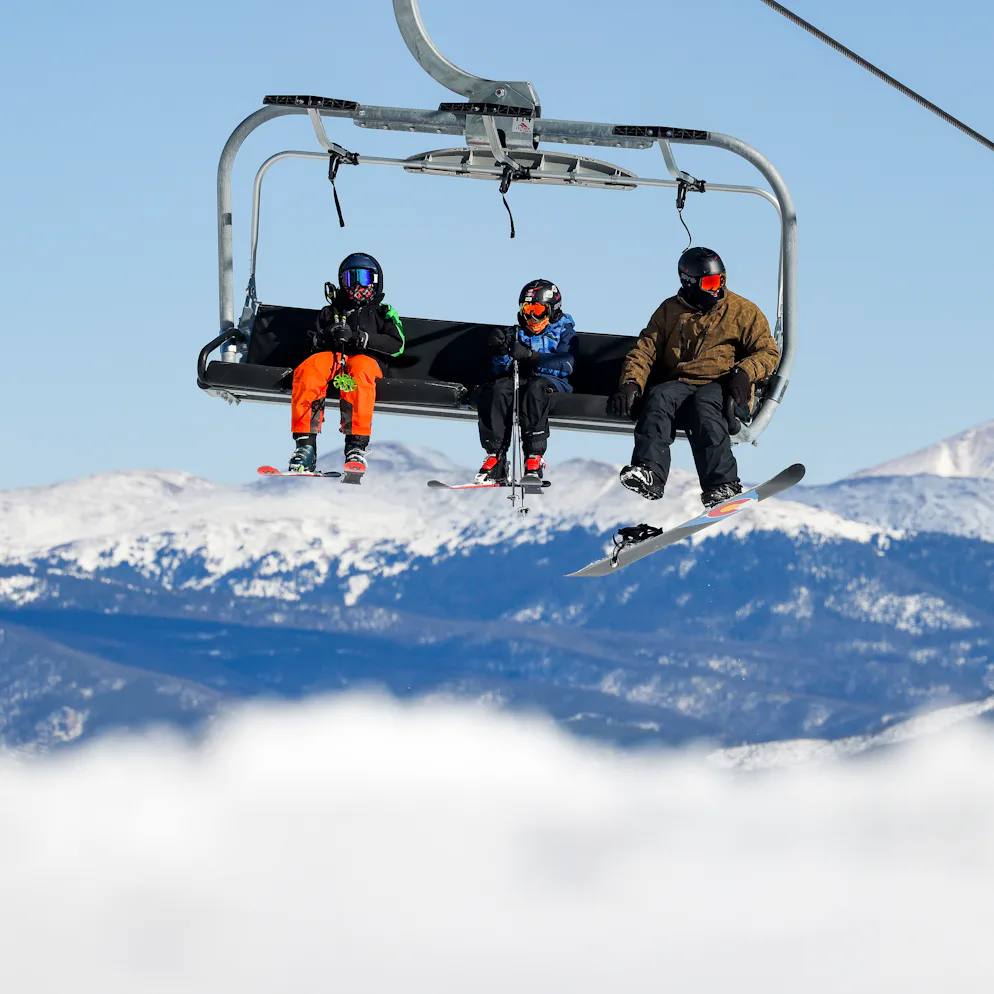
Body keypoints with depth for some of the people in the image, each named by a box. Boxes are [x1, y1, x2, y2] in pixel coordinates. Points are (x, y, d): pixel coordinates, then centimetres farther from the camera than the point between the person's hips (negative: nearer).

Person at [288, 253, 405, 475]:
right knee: (308, 369, -35)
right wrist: (326, 338, -7)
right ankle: (305, 443, -41)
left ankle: (357, 445, -47)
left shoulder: (382, 313, 26)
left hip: (365, 360, -2)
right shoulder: (330, 313, 31)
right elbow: (313, 343, 17)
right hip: (331, 357, 2)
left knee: (359, 368, -40)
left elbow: (396, 345, 8)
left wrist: (359, 338, -6)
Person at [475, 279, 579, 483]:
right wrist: (501, 351, -6)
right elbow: (502, 369, 17)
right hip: (518, 380, 3)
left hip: (551, 381, -3)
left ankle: (534, 458, -43)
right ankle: (495, 457, -36)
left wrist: (529, 356, -20)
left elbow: (565, 365, -8)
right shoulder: (518, 333, 23)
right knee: (497, 391, -32)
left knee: (535, 389, -40)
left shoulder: (564, 333, 11)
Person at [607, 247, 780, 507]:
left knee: (702, 403, -37)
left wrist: (744, 371, -14)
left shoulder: (743, 311, 10)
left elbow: (768, 353, 7)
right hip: (678, 383, 3)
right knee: (658, 397, -32)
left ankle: (722, 483, -46)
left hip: (720, 388, -2)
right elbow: (644, 350, 11)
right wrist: (631, 383, -9)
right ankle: (649, 473, -48)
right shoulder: (670, 311, 17)